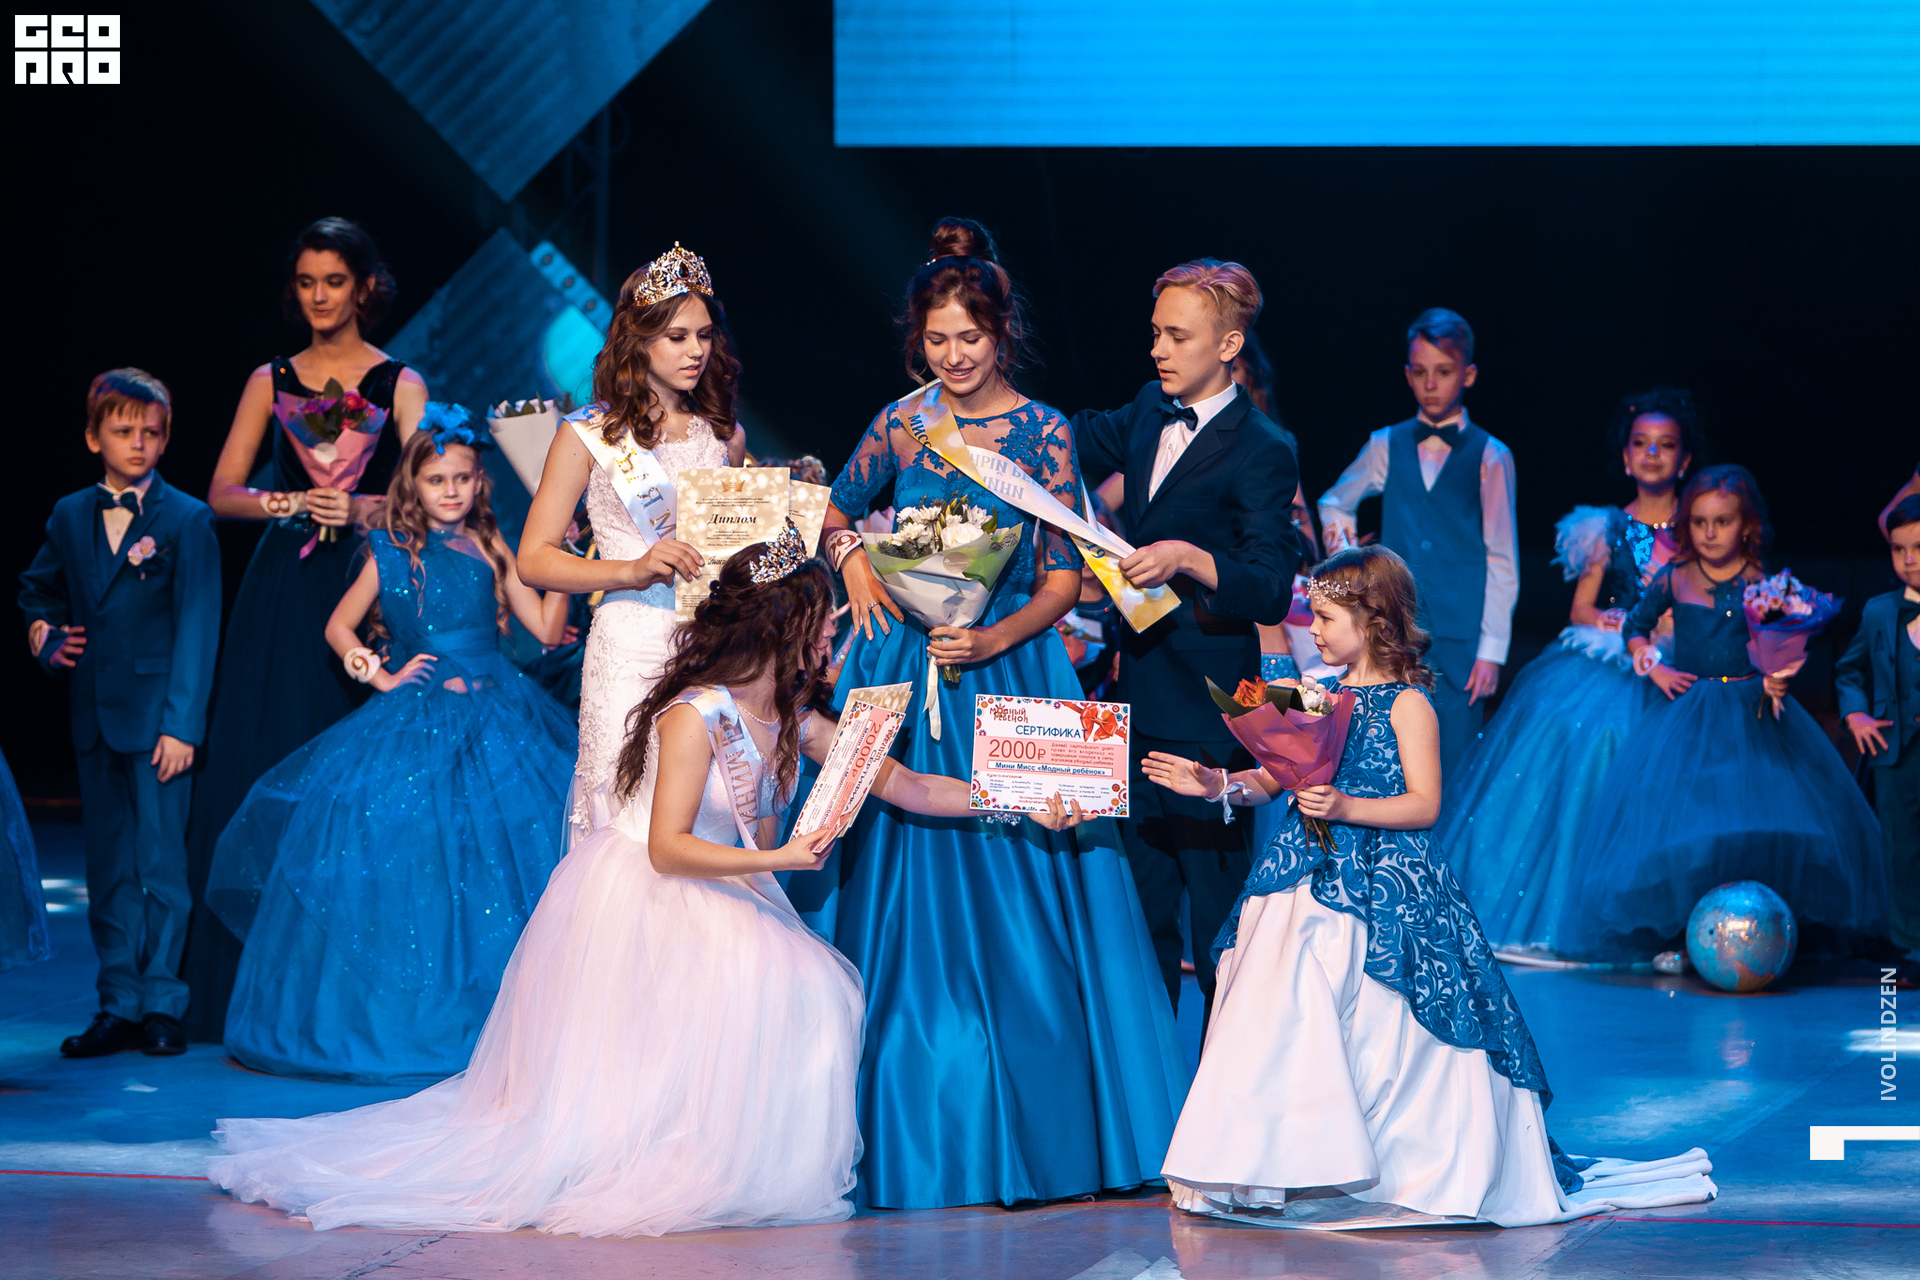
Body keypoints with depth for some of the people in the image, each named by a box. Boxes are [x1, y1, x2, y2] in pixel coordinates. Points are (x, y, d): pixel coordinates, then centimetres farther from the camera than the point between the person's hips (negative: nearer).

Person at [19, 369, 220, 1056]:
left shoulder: (188, 520, -4)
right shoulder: (69, 516, 11)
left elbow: (197, 629, -8)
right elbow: (37, 588, 30)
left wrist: (180, 723, -14)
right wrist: (45, 636, 9)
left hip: (158, 717, -5)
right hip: (95, 717, 5)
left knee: (162, 864, -3)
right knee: (108, 868, 8)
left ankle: (162, 1005, 6)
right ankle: (119, 1007, 13)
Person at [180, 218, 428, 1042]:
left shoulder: (399, 384, 6)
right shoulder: (272, 380, 12)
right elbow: (223, 493, 7)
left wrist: (360, 508, -20)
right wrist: (295, 502, -9)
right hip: (282, 593, 2)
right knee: (268, 768, -1)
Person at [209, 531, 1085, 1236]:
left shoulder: (796, 723, 4)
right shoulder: (695, 716, -20)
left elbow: (904, 785, 5)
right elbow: (669, 847, -23)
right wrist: (779, 860, -28)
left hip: (716, 905, 8)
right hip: (634, 901, -8)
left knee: (809, 994, -10)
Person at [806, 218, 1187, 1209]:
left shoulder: (1042, 432, -3)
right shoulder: (899, 424, 5)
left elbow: (1064, 579, -5)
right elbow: (835, 512, 21)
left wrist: (992, 639, -20)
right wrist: (852, 555, 1)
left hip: (1007, 671, -3)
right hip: (904, 680, 3)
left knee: (1011, 883, -2)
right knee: (904, 888, 5)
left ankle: (1029, 1119, 10)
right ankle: (915, 1122, 16)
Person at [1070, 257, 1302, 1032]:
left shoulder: (1261, 451, -14)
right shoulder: (1151, 411, 7)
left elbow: (1271, 591, -20)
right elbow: (1090, 440, 27)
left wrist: (1188, 558, -36)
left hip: (1206, 712, -7)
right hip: (1139, 700, 8)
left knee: (1217, 904, 1)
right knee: (1142, 897, 16)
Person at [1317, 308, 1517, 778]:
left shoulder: (1490, 457, 3)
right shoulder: (1387, 447, 11)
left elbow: (1503, 562, 3)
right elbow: (1334, 501, 28)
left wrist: (1492, 648, -2)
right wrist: (1339, 528, 5)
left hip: (1459, 647, -2)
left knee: (1451, 778, -3)